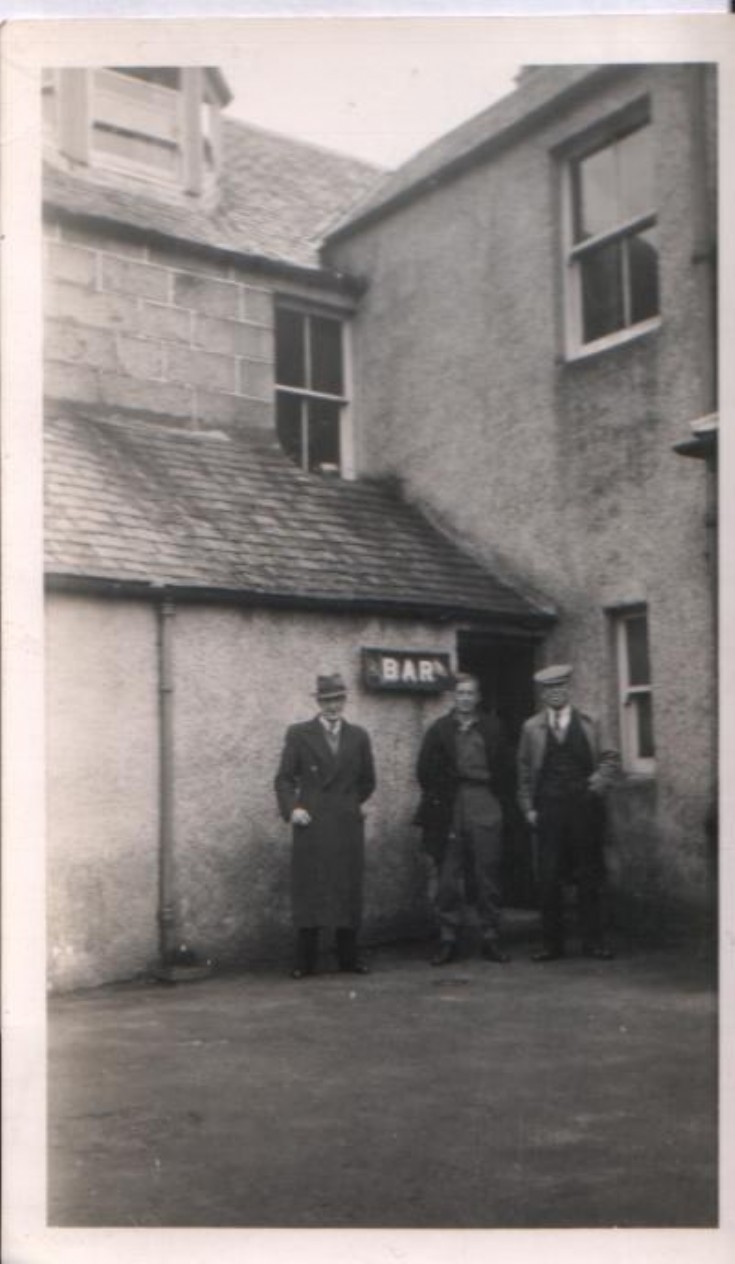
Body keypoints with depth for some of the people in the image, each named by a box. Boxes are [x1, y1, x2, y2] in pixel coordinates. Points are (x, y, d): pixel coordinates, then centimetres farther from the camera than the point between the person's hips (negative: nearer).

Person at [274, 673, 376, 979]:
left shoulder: (358, 736, 11)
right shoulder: (299, 735, 4)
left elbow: (367, 780, 20)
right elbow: (284, 778, 2)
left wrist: (352, 804, 13)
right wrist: (292, 808, -10)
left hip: (347, 826, 2)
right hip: (311, 825, -2)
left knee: (349, 890, 5)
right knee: (308, 892, -2)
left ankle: (348, 957, 15)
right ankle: (305, 961, 4)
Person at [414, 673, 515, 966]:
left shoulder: (492, 728, 9)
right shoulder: (439, 729, 8)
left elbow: (505, 768, 10)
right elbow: (425, 769, 6)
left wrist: (501, 799, 2)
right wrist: (436, 798, -1)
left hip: (485, 808, 0)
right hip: (448, 810, 0)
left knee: (488, 875, 2)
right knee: (447, 878, 1)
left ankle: (491, 939, 9)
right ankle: (448, 939, 7)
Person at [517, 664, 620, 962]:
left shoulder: (587, 724, 9)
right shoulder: (532, 728, 8)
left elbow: (610, 758, 10)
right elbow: (524, 770, 8)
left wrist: (601, 779, -10)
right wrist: (528, 808, 1)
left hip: (584, 806, 0)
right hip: (548, 810, 0)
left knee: (589, 877, 3)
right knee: (548, 878, -1)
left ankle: (593, 941, 12)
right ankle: (552, 943, 8)